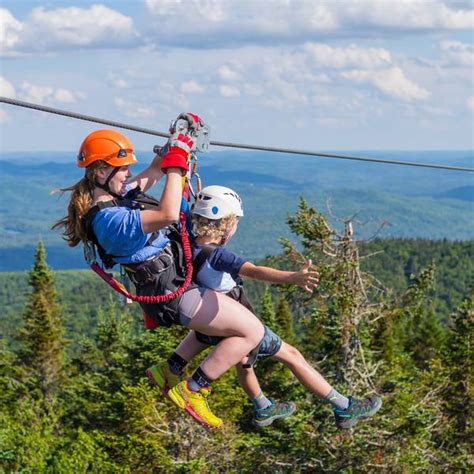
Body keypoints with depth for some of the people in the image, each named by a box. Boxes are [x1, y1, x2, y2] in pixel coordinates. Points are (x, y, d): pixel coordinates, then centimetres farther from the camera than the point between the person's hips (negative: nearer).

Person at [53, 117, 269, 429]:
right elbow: (168, 215, -39)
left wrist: (178, 137, 7)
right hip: (174, 294, -11)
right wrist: (176, 161, -30)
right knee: (253, 332, -11)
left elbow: (153, 173, 18)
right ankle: (194, 392, -3)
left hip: (172, 281, 11)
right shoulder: (109, 219, -27)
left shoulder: (116, 196, 3)